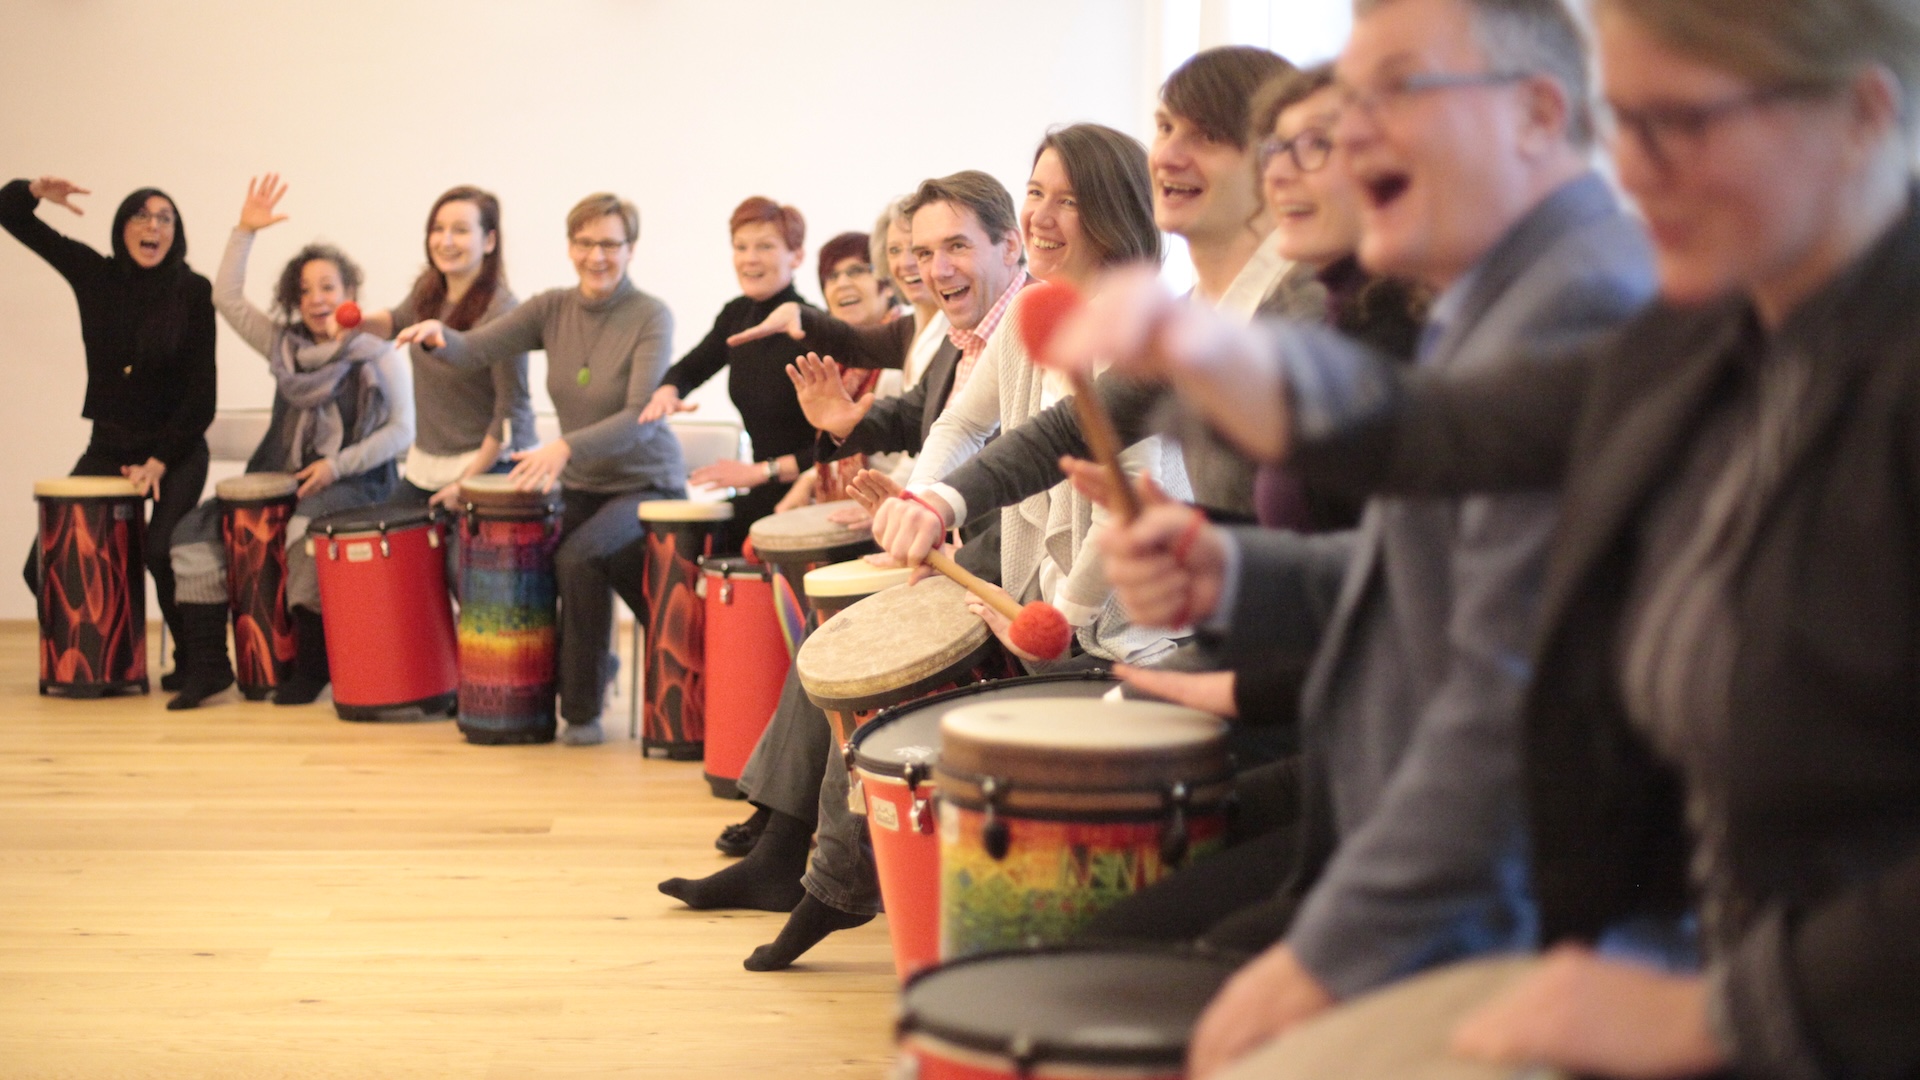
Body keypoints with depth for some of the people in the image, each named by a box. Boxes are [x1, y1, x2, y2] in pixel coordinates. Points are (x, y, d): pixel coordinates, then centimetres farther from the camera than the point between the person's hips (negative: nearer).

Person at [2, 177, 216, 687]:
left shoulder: (193, 292, -10)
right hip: (108, 447, 4)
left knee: (162, 551, -27)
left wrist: (159, 462, -15)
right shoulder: (94, 275, -1)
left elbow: (201, 393, -10)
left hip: (177, 450, -4)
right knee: (44, 566, -6)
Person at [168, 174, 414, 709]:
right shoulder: (284, 345, 14)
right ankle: (206, 663, -9)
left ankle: (311, 665, -20)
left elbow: (401, 430, -8)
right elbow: (227, 299, 11)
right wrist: (245, 232, 3)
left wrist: (339, 466, -18)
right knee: (195, 531, -9)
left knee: (307, 532, -36)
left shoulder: (379, 358, -2)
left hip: (354, 486, -6)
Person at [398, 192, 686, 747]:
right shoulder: (553, 309, 0)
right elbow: (477, 349, -10)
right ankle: (592, 665, 28)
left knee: (579, 555, -28)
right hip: (581, 488, 6)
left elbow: (642, 417, -25)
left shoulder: (651, 317, -15)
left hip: (646, 486, -6)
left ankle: (583, 710, -13)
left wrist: (566, 447, -38)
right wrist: (439, 336, -33)